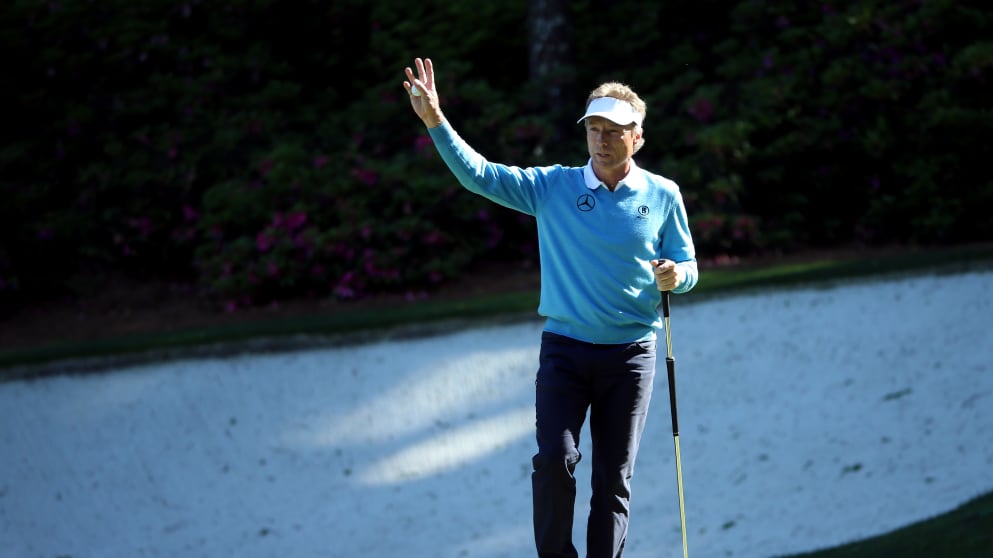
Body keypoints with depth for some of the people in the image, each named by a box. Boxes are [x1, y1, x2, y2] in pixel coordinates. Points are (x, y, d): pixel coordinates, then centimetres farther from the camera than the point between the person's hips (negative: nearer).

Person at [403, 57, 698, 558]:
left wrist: (676, 276, -15)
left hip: (631, 353, 1)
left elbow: (688, 266, 9)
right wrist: (435, 122, -19)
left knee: (615, 476, 4)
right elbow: (478, 174, -6)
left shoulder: (663, 195, 3)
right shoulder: (553, 187, 1)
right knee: (554, 459, -14)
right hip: (564, 348, 0)